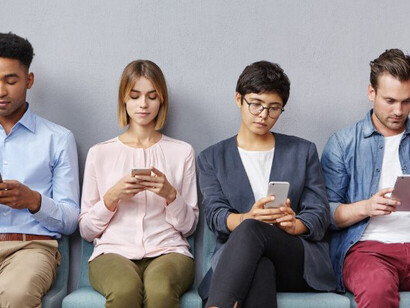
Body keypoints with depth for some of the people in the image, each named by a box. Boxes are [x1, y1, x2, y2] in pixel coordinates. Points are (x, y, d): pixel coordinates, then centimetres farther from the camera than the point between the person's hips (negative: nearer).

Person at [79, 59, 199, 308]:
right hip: (113, 251, 0)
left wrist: (170, 194, -7)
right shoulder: (100, 153, 14)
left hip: (168, 250, 0)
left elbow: (188, 227, 12)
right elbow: (86, 230, 11)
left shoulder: (182, 152, 16)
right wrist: (113, 197, -6)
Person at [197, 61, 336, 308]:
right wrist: (247, 218, -23)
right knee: (259, 268, -40)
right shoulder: (212, 158, 17)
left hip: (300, 259, 0)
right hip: (237, 258, 0)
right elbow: (215, 215, 1)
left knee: (251, 230, -35)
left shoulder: (303, 152, 18)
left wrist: (293, 225, -17)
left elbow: (320, 215, 8)